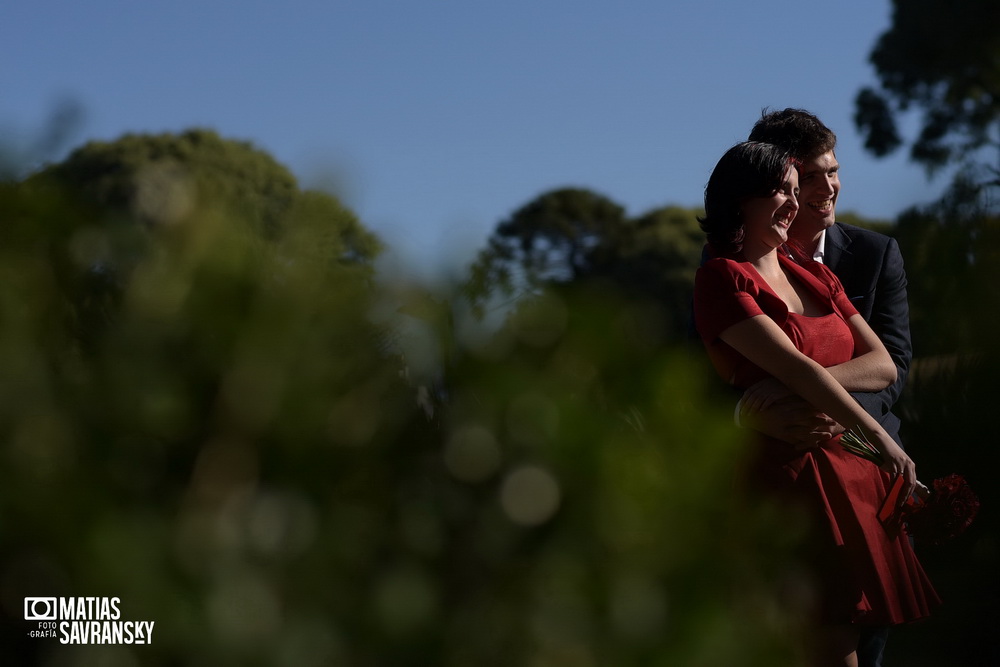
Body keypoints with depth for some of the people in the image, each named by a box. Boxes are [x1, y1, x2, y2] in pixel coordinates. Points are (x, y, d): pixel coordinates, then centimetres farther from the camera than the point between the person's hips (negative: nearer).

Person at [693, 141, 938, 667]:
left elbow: (883, 366, 6)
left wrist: (795, 383, -11)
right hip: (791, 471, -7)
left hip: (854, 471, 7)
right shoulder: (722, 278, -4)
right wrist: (879, 436, -17)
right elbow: (795, 365, -14)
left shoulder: (814, 274, 18)